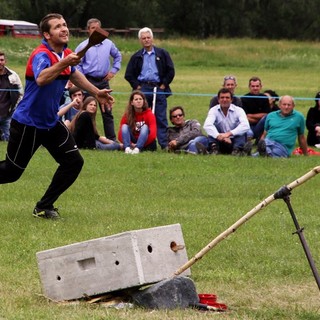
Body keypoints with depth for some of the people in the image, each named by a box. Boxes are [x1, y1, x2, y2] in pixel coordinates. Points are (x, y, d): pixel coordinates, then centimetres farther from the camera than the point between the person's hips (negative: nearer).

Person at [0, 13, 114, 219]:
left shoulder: (67, 54, 2)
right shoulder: (41, 55, -23)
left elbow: (74, 75, 26)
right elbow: (41, 79, -46)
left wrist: (96, 92, 28)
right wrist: (63, 63, -57)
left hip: (51, 123, 8)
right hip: (28, 123, -8)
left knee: (74, 162, -2)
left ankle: (44, 207, 8)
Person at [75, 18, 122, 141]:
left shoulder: (108, 44, 7)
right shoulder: (83, 46, -3)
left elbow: (118, 56, 23)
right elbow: (77, 65, -1)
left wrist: (114, 70, 13)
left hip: (104, 81, 3)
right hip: (89, 81, -3)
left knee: (107, 111, 4)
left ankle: (111, 139, 7)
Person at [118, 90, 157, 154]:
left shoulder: (149, 114, -8)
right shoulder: (127, 115, -2)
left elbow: (153, 134, -20)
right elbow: (120, 135, -6)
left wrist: (140, 145, -25)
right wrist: (131, 144, -21)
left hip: (146, 144, -2)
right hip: (132, 142, 2)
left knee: (145, 127, -24)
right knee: (124, 126, -17)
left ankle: (137, 148, -47)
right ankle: (127, 148, -43)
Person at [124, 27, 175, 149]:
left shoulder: (162, 54, 6)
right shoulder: (137, 57, 11)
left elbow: (170, 71, 5)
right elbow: (128, 74, 13)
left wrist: (163, 85, -2)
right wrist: (137, 86, 3)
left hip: (158, 89, -1)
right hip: (142, 89, 1)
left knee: (161, 118, -3)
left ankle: (164, 144, -2)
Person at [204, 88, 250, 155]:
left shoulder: (238, 110, -6)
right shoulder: (214, 110, -4)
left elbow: (246, 126, -25)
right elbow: (207, 125, -23)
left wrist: (229, 133, -37)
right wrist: (219, 136, -41)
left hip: (235, 142, -1)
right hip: (220, 143, 1)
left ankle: (237, 150, -39)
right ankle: (214, 149, -36)